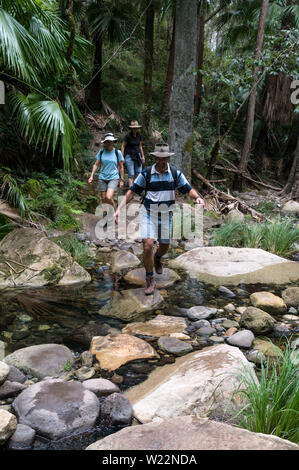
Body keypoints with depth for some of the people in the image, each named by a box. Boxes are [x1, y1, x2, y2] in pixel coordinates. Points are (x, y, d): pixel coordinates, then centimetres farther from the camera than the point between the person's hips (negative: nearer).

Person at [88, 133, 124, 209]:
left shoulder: (117, 152, -1)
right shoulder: (101, 152, 4)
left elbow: (121, 167, 5)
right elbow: (96, 165, 8)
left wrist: (121, 180, 5)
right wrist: (91, 176, -2)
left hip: (113, 178, -3)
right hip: (102, 178, 3)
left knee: (108, 197, -20)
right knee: (103, 199, 6)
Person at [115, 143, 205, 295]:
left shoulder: (175, 173, -3)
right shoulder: (146, 173, -8)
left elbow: (188, 189, 0)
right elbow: (132, 191, -5)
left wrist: (197, 197, -23)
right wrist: (119, 209, -15)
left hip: (166, 215, 2)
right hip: (149, 214, -2)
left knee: (164, 246, 15)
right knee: (147, 246, -14)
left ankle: (157, 259, 53)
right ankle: (150, 280, 2)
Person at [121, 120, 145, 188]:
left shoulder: (139, 135, 2)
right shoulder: (128, 136, -13)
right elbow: (123, 146, -7)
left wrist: (142, 156, 14)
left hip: (137, 155, 5)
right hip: (129, 156, -5)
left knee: (139, 172, 4)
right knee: (131, 174, -6)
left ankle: (132, 183, 30)